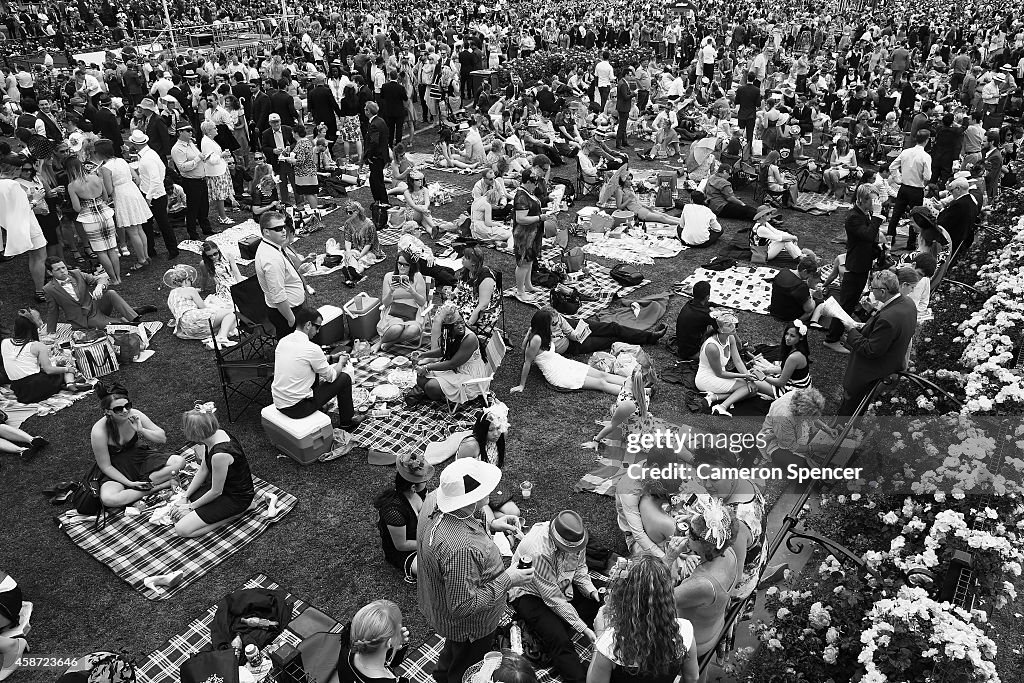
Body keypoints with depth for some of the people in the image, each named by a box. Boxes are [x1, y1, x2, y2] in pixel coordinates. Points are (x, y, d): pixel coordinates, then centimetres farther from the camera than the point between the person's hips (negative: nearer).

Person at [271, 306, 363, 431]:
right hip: (297, 408, -8)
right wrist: (341, 362, 13)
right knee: (344, 378, 4)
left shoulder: (283, 341, 2)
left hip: (278, 403, 8)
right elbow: (331, 376, -7)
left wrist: (330, 357, 20)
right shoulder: (311, 348, -21)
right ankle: (347, 422, 22)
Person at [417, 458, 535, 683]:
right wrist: (506, 581, -27)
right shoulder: (462, 549, -46)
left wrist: (489, 526, -8)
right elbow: (462, 606, -34)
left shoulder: (434, 500, -20)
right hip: (468, 626, -8)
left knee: (454, 649, 40)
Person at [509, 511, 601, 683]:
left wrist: (592, 590, -15)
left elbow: (579, 567, 3)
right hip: (530, 594, -7)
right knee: (559, 642, -27)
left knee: (603, 602, -9)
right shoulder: (539, 552, -37)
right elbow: (554, 599, -30)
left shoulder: (574, 536, -17)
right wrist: (583, 628, -28)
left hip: (562, 585, 8)